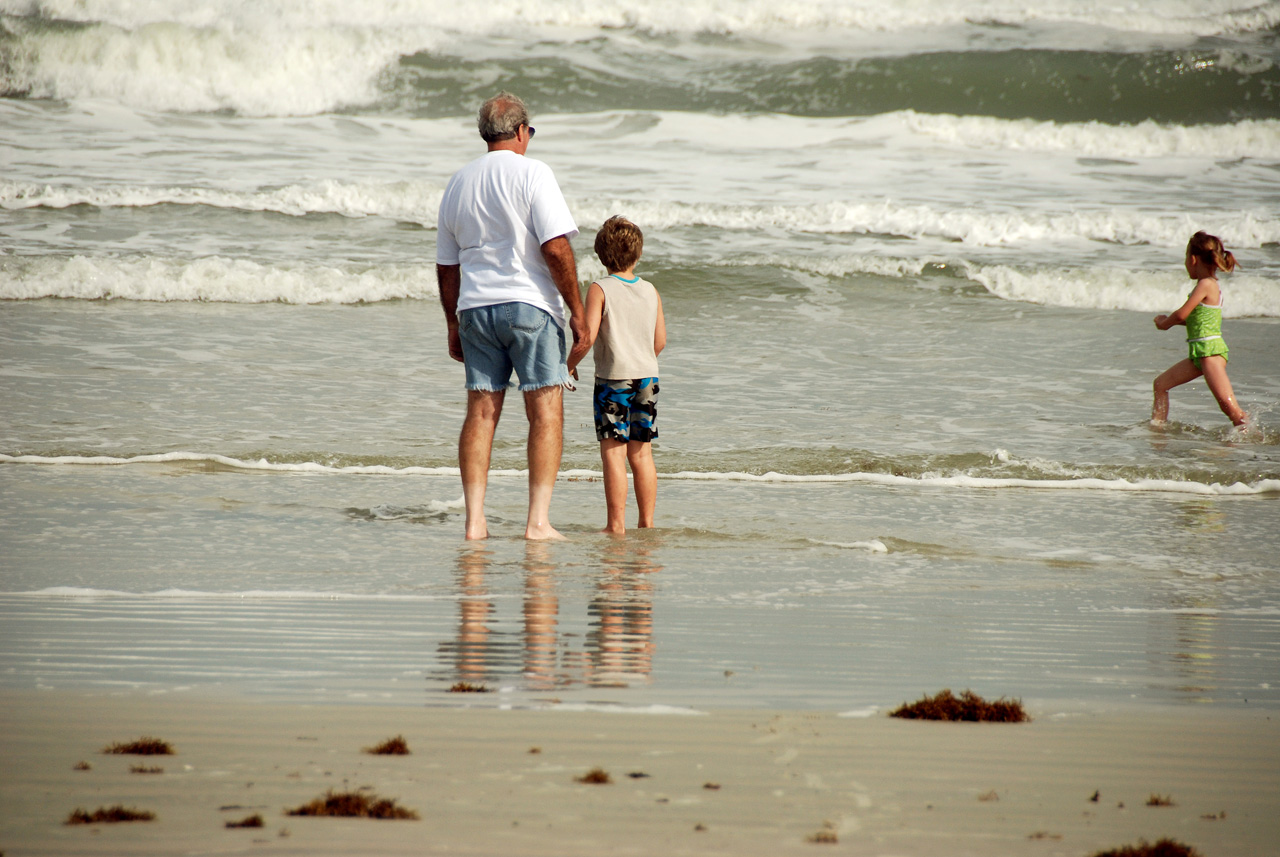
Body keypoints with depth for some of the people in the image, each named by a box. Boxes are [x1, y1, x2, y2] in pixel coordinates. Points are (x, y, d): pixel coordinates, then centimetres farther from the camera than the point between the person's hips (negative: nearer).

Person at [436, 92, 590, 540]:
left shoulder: (457, 184, 13)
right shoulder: (531, 173, -6)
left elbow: (446, 267, 16)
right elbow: (556, 249, -14)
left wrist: (454, 326, 24)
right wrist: (578, 313, -9)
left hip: (475, 306, 5)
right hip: (528, 302, -5)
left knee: (481, 411, 7)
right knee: (546, 412, -1)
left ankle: (475, 520, 2)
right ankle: (538, 520, -7)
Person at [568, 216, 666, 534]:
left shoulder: (600, 290, -8)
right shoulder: (650, 291, 6)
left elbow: (589, 335, -15)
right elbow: (660, 340, 10)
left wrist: (570, 364, -1)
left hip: (613, 378, -5)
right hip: (647, 377, 5)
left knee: (613, 452, -4)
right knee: (641, 453, 11)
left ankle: (616, 524, -7)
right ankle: (647, 523, 13)